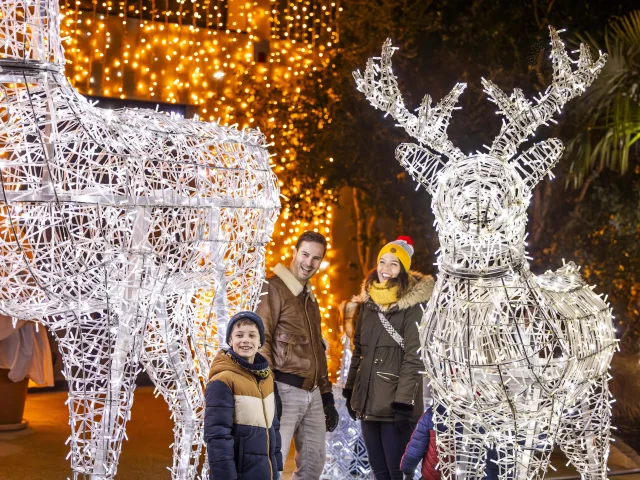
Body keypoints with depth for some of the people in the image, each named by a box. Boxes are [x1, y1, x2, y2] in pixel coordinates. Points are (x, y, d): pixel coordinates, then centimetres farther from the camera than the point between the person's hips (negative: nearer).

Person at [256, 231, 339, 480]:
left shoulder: (310, 298, 20)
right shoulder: (274, 289, -7)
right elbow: (260, 340, -15)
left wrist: (327, 396, 20)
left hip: (313, 393, 9)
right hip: (284, 390, -9)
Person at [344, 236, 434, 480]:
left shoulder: (413, 304, -9)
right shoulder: (369, 301, 12)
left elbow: (414, 356, -14)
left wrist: (404, 401, -20)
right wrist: (350, 390, 14)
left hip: (395, 402, -6)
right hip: (368, 398, 7)